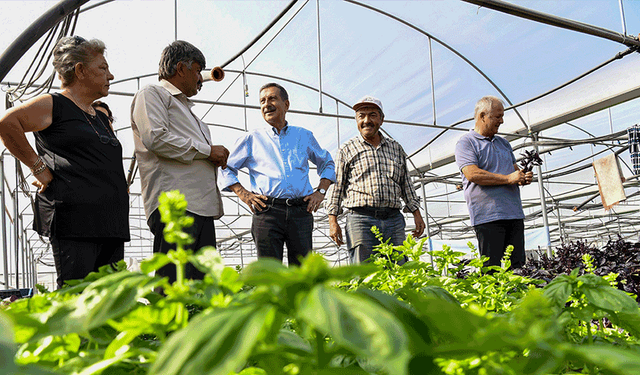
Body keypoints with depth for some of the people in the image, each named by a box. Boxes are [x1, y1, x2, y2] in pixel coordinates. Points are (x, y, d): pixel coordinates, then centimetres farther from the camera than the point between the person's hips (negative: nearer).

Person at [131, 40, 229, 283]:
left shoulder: (185, 106, 32)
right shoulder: (151, 94, 5)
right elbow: (155, 138, -13)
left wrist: (217, 157, 14)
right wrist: (207, 150, -6)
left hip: (203, 207, 9)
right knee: (173, 290, -14)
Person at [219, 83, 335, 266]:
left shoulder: (305, 136, 18)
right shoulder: (252, 139, 13)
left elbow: (327, 163, 28)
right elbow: (226, 169, 15)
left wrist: (320, 191, 13)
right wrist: (243, 194, 0)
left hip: (301, 211, 1)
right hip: (267, 211, -1)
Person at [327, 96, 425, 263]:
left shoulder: (396, 148, 19)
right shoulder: (347, 149, 10)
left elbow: (406, 185, 22)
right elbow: (337, 186, 8)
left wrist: (417, 214, 14)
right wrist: (333, 221, 1)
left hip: (394, 219, 3)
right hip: (361, 220, -3)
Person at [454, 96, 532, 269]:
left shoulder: (503, 143, 24)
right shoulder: (466, 143, -1)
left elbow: (515, 169, 27)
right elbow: (472, 174, -15)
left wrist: (524, 177, 2)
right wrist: (508, 179, -14)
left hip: (515, 214, 7)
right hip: (488, 216, -7)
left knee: (518, 266, 4)